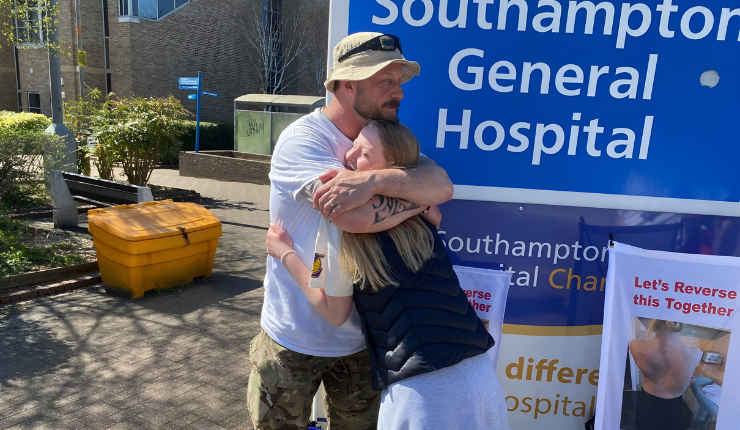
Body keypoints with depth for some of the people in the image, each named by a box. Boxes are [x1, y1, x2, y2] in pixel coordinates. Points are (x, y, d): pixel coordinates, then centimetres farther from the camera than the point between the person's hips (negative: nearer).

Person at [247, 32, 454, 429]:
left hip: (359, 336, 5)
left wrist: (376, 179, -34)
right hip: (294, 339, -5)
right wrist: (420, 197, -19)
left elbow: (442, 185, -17)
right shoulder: (302, 139, -20)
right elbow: (358, 217, -35)